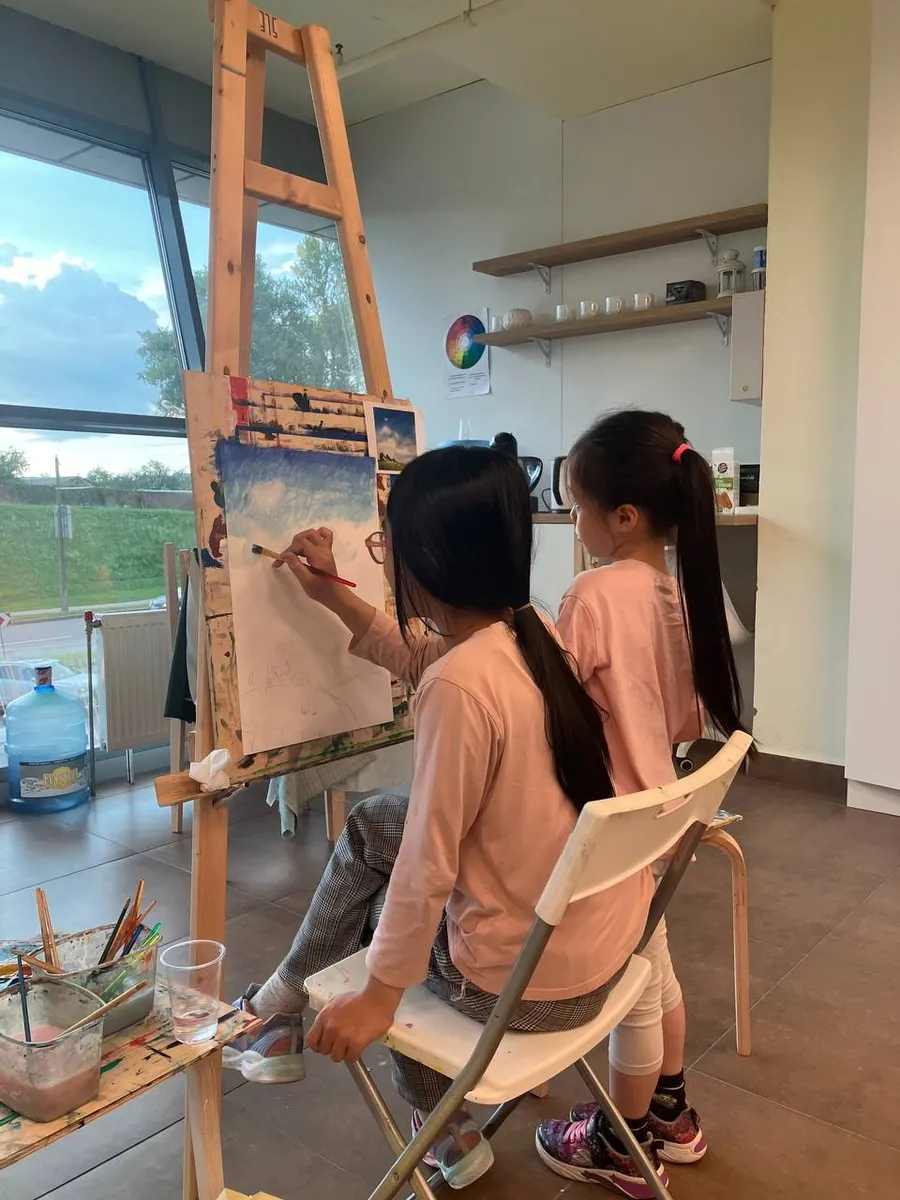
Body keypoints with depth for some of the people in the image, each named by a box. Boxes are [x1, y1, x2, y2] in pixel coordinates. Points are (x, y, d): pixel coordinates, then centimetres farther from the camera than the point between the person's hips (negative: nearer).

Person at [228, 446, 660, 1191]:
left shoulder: (460, 685, -29)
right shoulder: (532, 632, -4)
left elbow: (427, 869, -22)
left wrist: (378, 997, -8)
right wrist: (331, 595, 14)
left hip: (527, 980, -7)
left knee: (383, 904, 20)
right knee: (371, 826, 19)